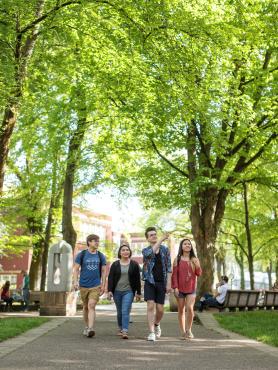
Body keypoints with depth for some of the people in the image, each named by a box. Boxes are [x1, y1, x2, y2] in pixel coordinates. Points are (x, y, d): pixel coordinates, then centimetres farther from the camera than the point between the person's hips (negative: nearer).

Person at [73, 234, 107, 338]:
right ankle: (86, 327, 30)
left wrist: (103, 285, 3)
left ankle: (90, 329, -20)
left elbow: (103, 271, 9)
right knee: (85, 307, 13)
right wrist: (75, 281, -11)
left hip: (96, 286, -1)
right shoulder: (81, 255, 1)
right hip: (83, 286, 1)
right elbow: (76, 269, 1)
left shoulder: (101, 256, 5)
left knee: (91, 306, -15)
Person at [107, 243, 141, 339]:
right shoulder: (115, 264, 4)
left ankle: (125, 331, -16)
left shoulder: (134, 264, 3)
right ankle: (120, 329, 30)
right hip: (117, 291, 2)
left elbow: (137, 279, 5)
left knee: (125, 311, -13)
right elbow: (110, 278, 2)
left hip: (129, 291, -2)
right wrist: (110, 290, -7)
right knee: (120, 312, 12)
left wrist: (138, 293, 3)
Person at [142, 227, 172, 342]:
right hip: (150, 282, -1)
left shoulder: (165, 249, 6)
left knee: (160, 309, 4)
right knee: (150, 306, -11)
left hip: (161, 283, 1)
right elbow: (151, 252, -23)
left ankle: (156, 324, 33)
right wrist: (161, 239, -26)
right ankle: (151, 332, -5)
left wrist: (168, 283, -4)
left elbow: (168, 267, 3)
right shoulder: (145, 250, 3)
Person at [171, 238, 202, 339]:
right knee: (181, 310, 5)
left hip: (191, 288, 0)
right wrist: (175, 287, -7)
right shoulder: (177, 259, 2)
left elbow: (199, 274, 6)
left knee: (190, 308, -14)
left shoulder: (194, 260, 7)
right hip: (180, 288, 0)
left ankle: (188, 329, 4)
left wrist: (197, 266, -13)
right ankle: (183, 332, 16)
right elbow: (174, 274, 0)